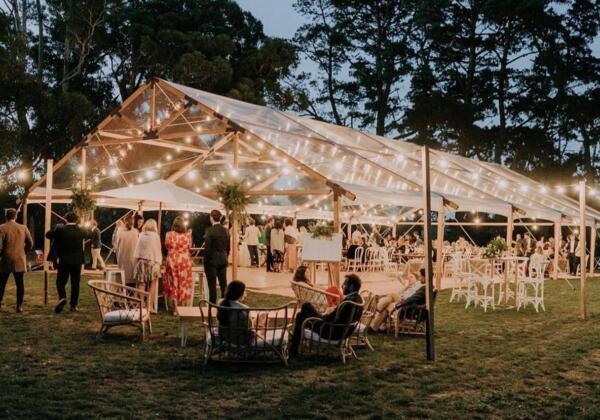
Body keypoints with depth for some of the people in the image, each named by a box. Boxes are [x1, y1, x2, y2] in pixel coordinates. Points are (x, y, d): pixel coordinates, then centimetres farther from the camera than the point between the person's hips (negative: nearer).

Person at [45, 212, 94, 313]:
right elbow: (91, 234, 13)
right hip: (77, 261, 1)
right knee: (75, 283, 10)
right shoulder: (80, 230, -4)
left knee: (60, 282, 7)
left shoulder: (60, 229, -9)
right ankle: (73, 305, 11)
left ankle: (62, 298, -20)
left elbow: (48, 235, 0)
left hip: (63, 261, -1)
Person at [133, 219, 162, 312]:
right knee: (152, 284, 6)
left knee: (141, 284, 5)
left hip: (141, 261, 3)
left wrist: (137, 261, 10)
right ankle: (151, 306, 3)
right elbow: (158, 251, -8)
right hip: (152, 262, -2)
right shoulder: (156, 236, -6)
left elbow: (137, 249, 3)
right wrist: (158, 264, -7)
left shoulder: (141, 235, 1)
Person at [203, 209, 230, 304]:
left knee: (212, 286, 0)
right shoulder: (225, 231, 3)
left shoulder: (209, 230, -13)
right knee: (223, 284, 10)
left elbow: (207, 248, -14)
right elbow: (228, 248, 8)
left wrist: (206, 262, -5)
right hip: (223, 261, 5)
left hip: (212, 261, -5)